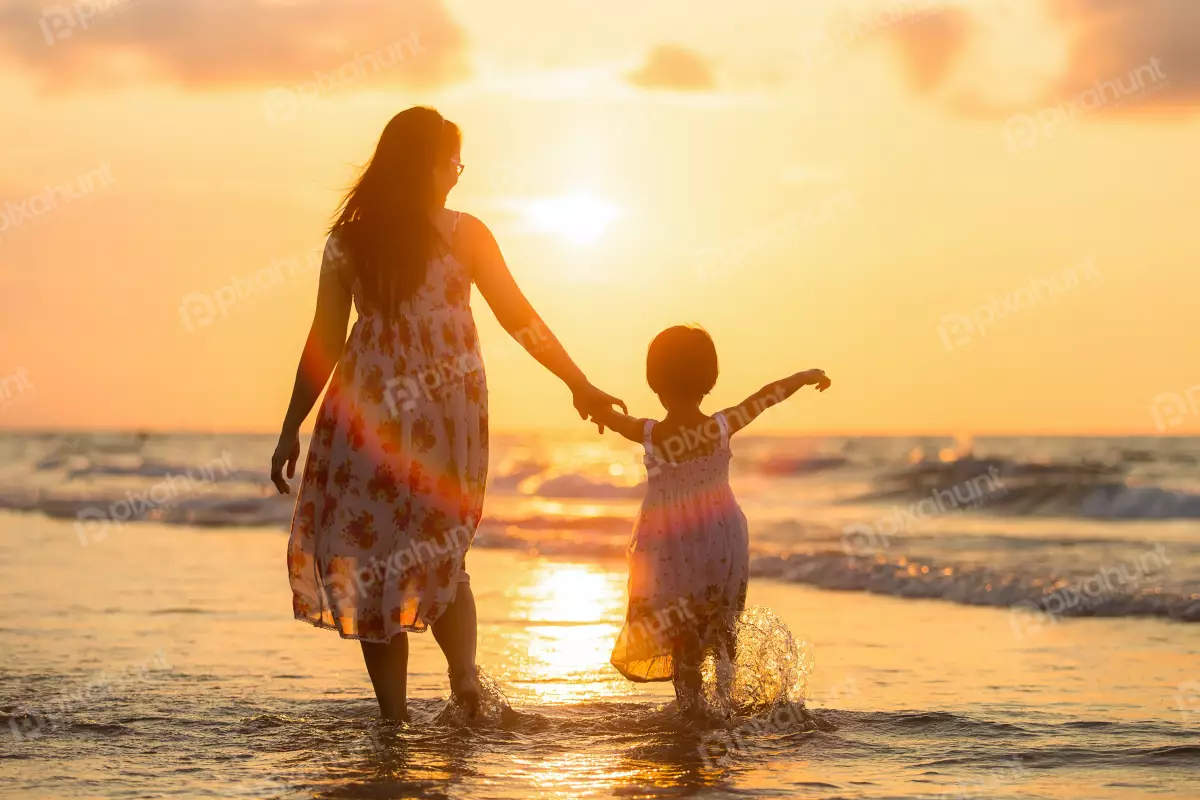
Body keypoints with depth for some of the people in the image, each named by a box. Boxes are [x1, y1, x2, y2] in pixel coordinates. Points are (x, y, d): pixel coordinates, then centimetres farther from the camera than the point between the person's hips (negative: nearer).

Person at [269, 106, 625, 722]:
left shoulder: (347, 242, 1)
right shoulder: (464, 235, -1)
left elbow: (323, 344, 1)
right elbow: (520, 319, 1)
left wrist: (290, 431, 6)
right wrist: (579, 385, 9)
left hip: (370, 412, 0)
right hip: (449, 410, 1)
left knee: (369, 553, 6)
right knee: (440, 552, 16)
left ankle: (394, 716, 2)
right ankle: (464, 673, -7)